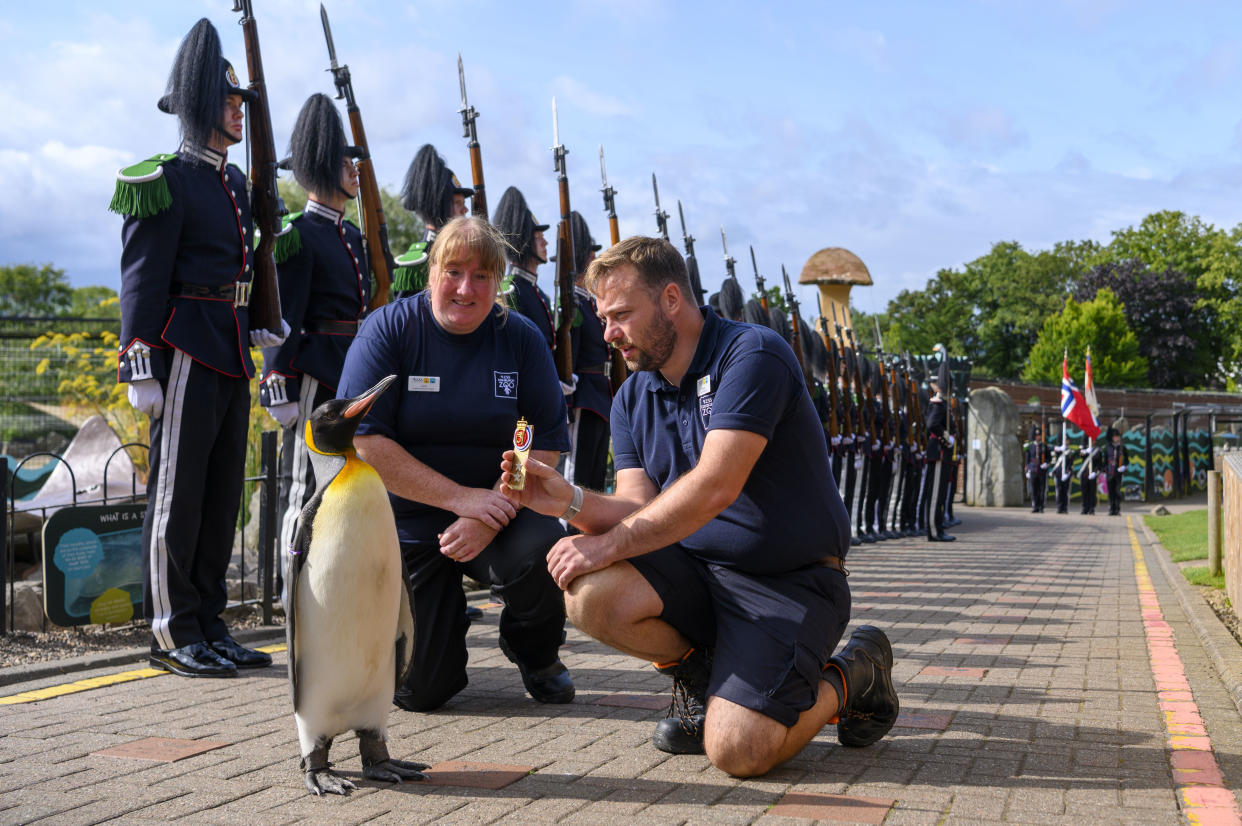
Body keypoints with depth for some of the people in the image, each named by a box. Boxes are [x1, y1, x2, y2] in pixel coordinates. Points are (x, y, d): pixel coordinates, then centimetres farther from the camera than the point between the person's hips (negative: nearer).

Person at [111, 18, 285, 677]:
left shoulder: (234, 183, 17)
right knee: (178, 492, -2)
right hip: (187, 357, -9)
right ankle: (172, 633, 6)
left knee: (222, 492, 11)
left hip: (231, 361, 9)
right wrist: (141, 368, -18)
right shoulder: (168, 181, -9)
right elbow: (142, 280, -13)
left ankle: (209, 626, 20)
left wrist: (262, 332, 20)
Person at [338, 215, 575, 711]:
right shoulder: (389, 329, -9)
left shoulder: (520, 338, -3)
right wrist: (461, 497, -22)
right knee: (417, 691, -8)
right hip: (407, 525, -1)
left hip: (497, 510, 1)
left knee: (541, 550, -33)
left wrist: (490, 515, -22)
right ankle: (442, 611, 29)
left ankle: (536, 654, 1)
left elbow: (548, 444, -6)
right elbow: (362, 442, -17)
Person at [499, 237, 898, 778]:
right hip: (695, 570, 6)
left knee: (736, 749, -24)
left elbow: (714, 489, -25)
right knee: (589, 592, -24)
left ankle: (852, 678, 8)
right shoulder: (633, 399, 9)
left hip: (791, 581, -6)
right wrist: (572, 502, -20)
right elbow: (641, 512, -1)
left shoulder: (752, 356, -15)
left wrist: (609, 543, -22)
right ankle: (700, 674, 7)